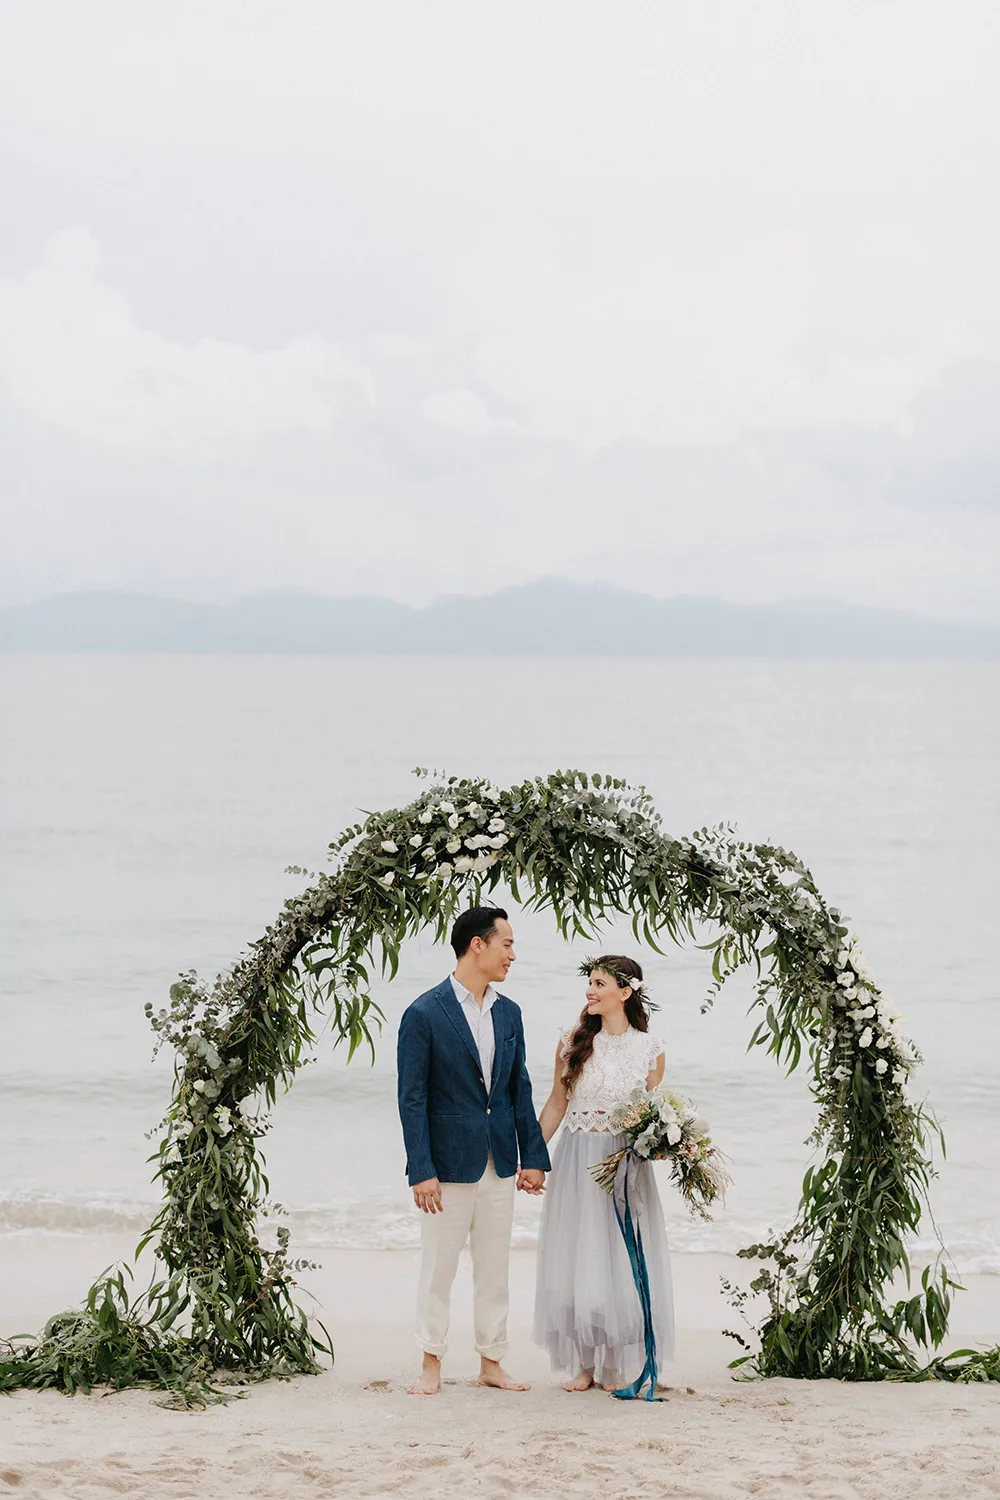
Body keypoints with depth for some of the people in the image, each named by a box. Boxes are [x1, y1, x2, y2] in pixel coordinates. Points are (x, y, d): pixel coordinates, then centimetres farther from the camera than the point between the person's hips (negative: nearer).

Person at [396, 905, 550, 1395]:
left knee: (495, 1268, 10)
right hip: (448, 1164, -6)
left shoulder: (508, 1013, 9)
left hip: (498, 1164, 6)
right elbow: (412, 1099, -11)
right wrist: (421, 1171, -15)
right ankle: (431, 1367, 11)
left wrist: (533, 1156, 8)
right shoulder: (424, 1014, -10)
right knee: (438, 1267, 2)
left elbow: (520, 1090, 13)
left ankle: (491, 1364, 18)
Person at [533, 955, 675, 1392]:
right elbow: (557, 1103, 9)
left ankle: (617, 1368, 9)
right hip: (576, 1164, 1)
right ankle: (584, 1365, 12)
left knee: (621, 1262, -1)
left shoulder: (649, 1049, 0)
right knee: (576, 1262, 3)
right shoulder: (573, 1042, 3)